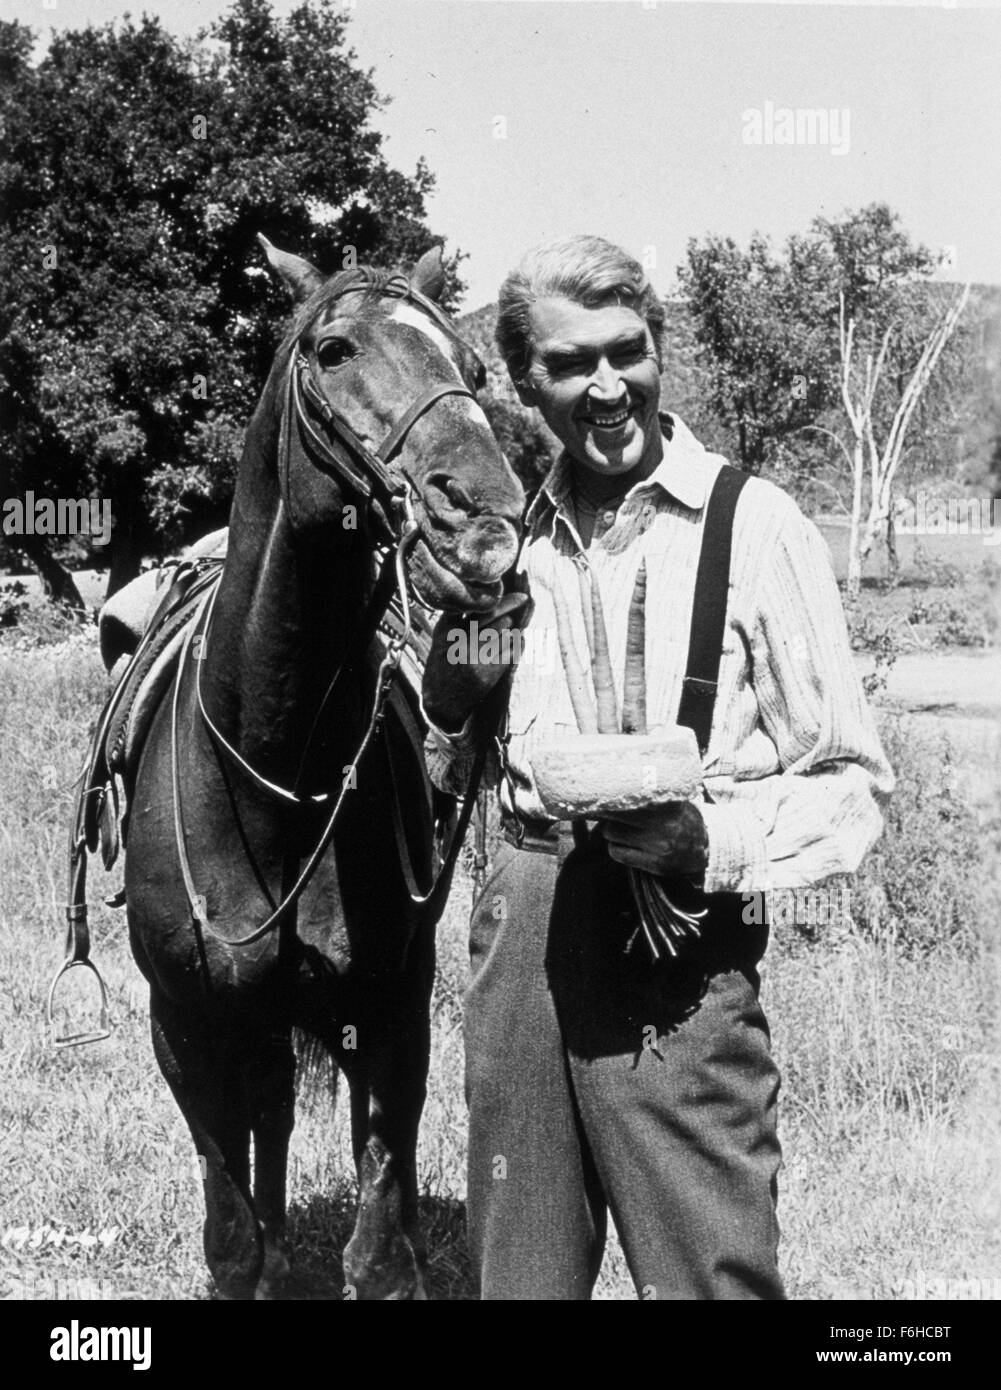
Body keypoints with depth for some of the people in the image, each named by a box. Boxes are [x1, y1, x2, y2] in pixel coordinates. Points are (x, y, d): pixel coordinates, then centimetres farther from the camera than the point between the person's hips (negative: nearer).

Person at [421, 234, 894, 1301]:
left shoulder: (752, 524, -6)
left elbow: (853, 783, -6)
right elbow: (445, 780, 19)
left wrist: (718, 844, -22)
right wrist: (447, 702, -2)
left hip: (675, 941, -5)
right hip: (522, 923, 5)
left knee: (712, 1271, 0)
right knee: (519, 1270, 15)